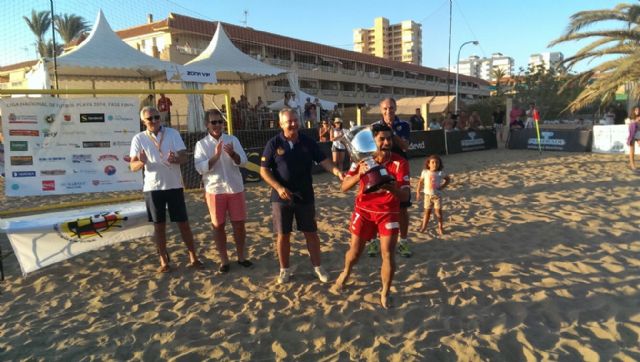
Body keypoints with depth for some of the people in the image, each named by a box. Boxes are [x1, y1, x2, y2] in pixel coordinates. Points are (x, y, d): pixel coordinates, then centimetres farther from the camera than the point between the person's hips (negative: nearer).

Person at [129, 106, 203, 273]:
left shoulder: (173, 133, -1)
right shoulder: (139, 139, -1)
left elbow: (184, 157, -7)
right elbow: (133, 167, -4)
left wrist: (175, 159, -30)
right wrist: (141, 162, -28)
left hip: (174, 186, 0)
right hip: (153, 188, 0)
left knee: (183, 222, 4)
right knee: (159, 225, 7)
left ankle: (193, 258, 16)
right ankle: (164, 261, 20)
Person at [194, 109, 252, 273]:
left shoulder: (233, 140, 1)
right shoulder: (201, 144, -2)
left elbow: (243, 161, -8)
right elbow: (200, 168, -12)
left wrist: (232, 154, -28)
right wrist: (216, 155, -25)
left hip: (235, 189, 1)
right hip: (214, 190, -1)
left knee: (239, 224, 8)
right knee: (218, 226, 7)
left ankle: (241, 256, 24)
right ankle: (224, 260, 20)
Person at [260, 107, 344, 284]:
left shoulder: (308, 142, 0)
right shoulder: (273, 144, -6)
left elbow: (323, 160, -5)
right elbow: (264, 170, -5)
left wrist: (336, 171, -26)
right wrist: (278, 188, -18)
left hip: (305, 196, 2)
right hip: (281, 197, -1)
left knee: (311, 233, 9)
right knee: (282, 235, 7)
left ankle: (317, 267, 25)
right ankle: (284, 270, 24)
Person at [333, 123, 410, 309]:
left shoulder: (400, 162, -17)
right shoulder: (362, 159, -12)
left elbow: (406, 196, -21)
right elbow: (344, 187, -16)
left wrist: (395, 189, -44)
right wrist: (359, 174, -34)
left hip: (389, 213, -1)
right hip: (363, 210, 1)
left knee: (388, 254, -7)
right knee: (355, 251, 10)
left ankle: (385, 293, 16)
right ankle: (345, 272, 44)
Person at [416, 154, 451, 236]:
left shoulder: (440, 173, -5)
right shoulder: (425, 172, -3)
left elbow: (448, 179, 8)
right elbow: (420, 182, 4)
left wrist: (442, 186, -4)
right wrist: (418, 192, 1)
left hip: (437, 195, -1)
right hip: (428, 195, 1)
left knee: (438, 211, 1)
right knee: (427, 211, 6)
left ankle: (440, 227, 12)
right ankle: (423, 227, 14)